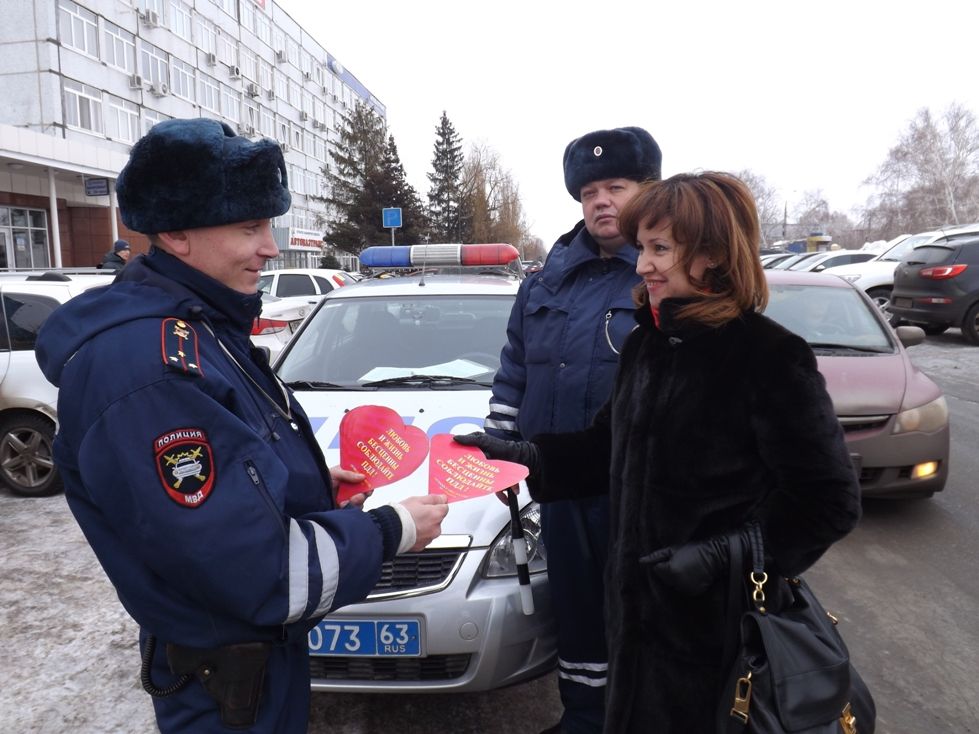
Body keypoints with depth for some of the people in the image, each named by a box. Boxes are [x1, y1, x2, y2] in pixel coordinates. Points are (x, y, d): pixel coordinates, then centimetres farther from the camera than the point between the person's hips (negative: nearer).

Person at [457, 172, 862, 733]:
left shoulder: (770, 357, -19)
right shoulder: (645, 344, 3)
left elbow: (830, 502, -16)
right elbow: (607, 450, 10)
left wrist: (722, 555, -22)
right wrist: (517, 456, 0)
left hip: (720, 617, -6)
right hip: (637, 601, 7)